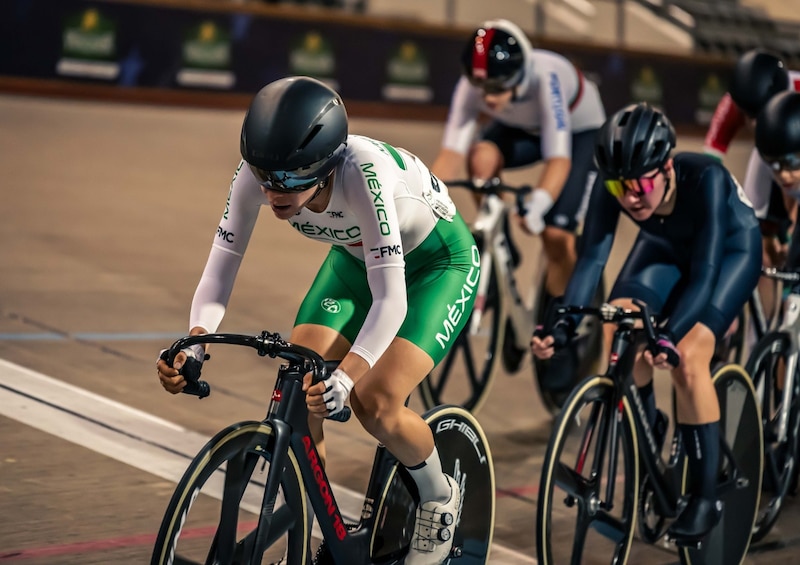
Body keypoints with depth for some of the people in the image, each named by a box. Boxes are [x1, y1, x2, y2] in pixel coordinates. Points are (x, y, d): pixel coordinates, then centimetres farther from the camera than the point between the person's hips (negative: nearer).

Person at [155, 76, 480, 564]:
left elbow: (390, 299, -42)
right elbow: (220, 271, -23)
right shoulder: (257, 173, -27)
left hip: (438, 261, -5)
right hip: (356, 256, 5)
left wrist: (347, 376, -57)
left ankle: (440, 496, 10)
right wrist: (192, 348, -41)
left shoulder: (362, 173, -41)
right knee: (298, 389, -13)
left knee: (375, 404, -21)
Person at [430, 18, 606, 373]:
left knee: (556, 234, -17)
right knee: (480, 157, -30)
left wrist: (536, 205, -61)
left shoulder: (546, 79, -41)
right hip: (523, 129, 4)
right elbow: (451, 151, -32)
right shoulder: (472, 87, -29)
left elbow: (558, 158, -45)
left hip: (579, 131, -4)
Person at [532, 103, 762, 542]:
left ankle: (705, 497, -11)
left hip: (730, 248, -4)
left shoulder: (705, 179, -41)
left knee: (687, 358, -24)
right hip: (665, 247, 4)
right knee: (618, 330, -19)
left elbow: (704, 272, -44)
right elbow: (591, 258, -32)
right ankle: (648, 428, 11)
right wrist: (563, 323, -47)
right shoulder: (611, 186, -30)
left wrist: (669, 337, -57)